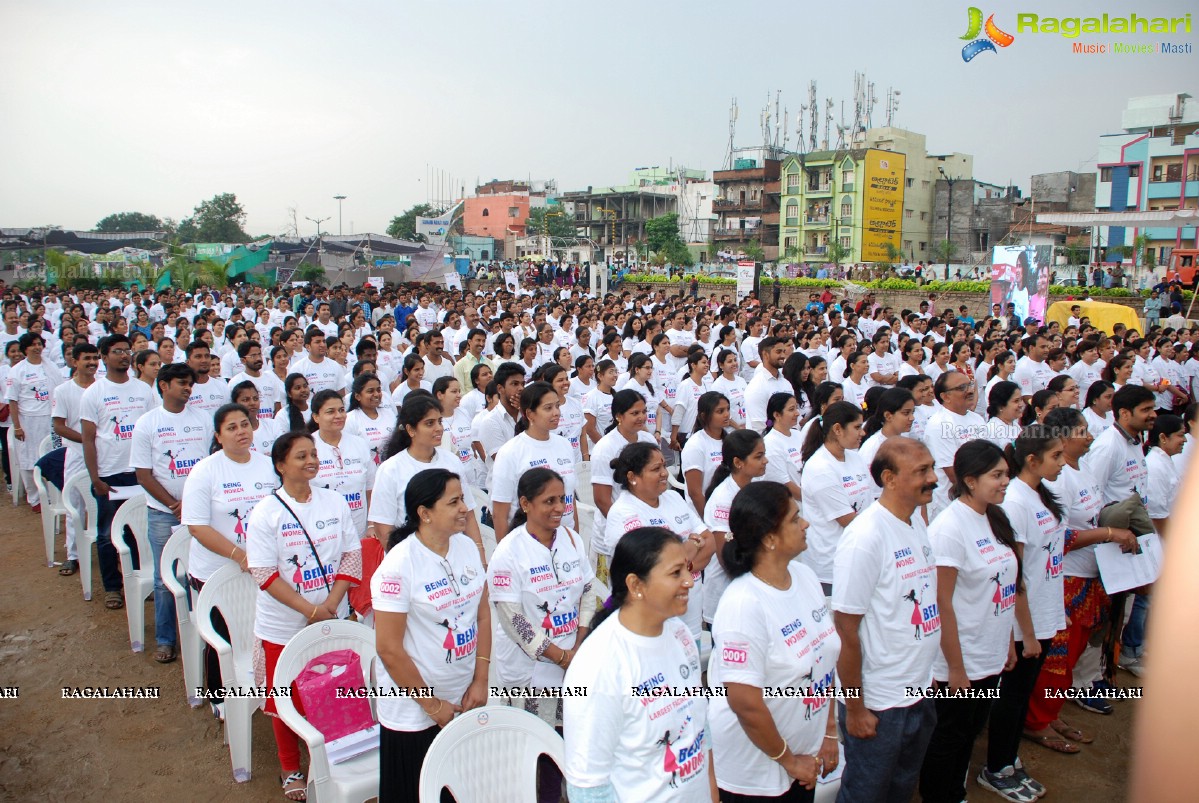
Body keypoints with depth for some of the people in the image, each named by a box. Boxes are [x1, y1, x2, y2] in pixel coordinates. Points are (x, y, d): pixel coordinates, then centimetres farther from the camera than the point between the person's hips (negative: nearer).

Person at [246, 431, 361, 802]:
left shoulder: (334, 501, -1)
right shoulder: (265, 513, -11)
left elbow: (352, 555, 0)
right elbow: (265, 574, -14)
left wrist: (331, 604, -12)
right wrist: (311, 610, -19)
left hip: (333, 621, 3)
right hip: (283, 627, -2)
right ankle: (291, 770, 34)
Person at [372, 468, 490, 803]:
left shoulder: (468, 548, -1)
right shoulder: (399, 565, -20)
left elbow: (483, 615, 6)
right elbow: (389, 649, -18)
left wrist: (480, 681, 0)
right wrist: (432, 705, -12)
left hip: (465, 701, 6)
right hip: (413, 713, -5)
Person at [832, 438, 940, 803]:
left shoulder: (918, 522, 1)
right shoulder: (865, 537, -24)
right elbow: (846, 629, -21)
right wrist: (854, 709, -16)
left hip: (920, 693, 7)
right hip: (878, 704, -7)